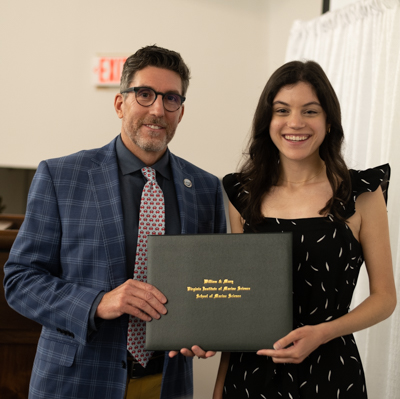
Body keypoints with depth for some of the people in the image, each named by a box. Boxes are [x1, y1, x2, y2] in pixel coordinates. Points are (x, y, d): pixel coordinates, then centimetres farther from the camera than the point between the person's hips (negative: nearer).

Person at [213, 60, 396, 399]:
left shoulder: (361, 193, -5)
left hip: (329, 371, -2)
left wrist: (321, 333, -16)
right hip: (250, 370, 2)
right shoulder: (243, 194, 2)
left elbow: (384, 296, -1)